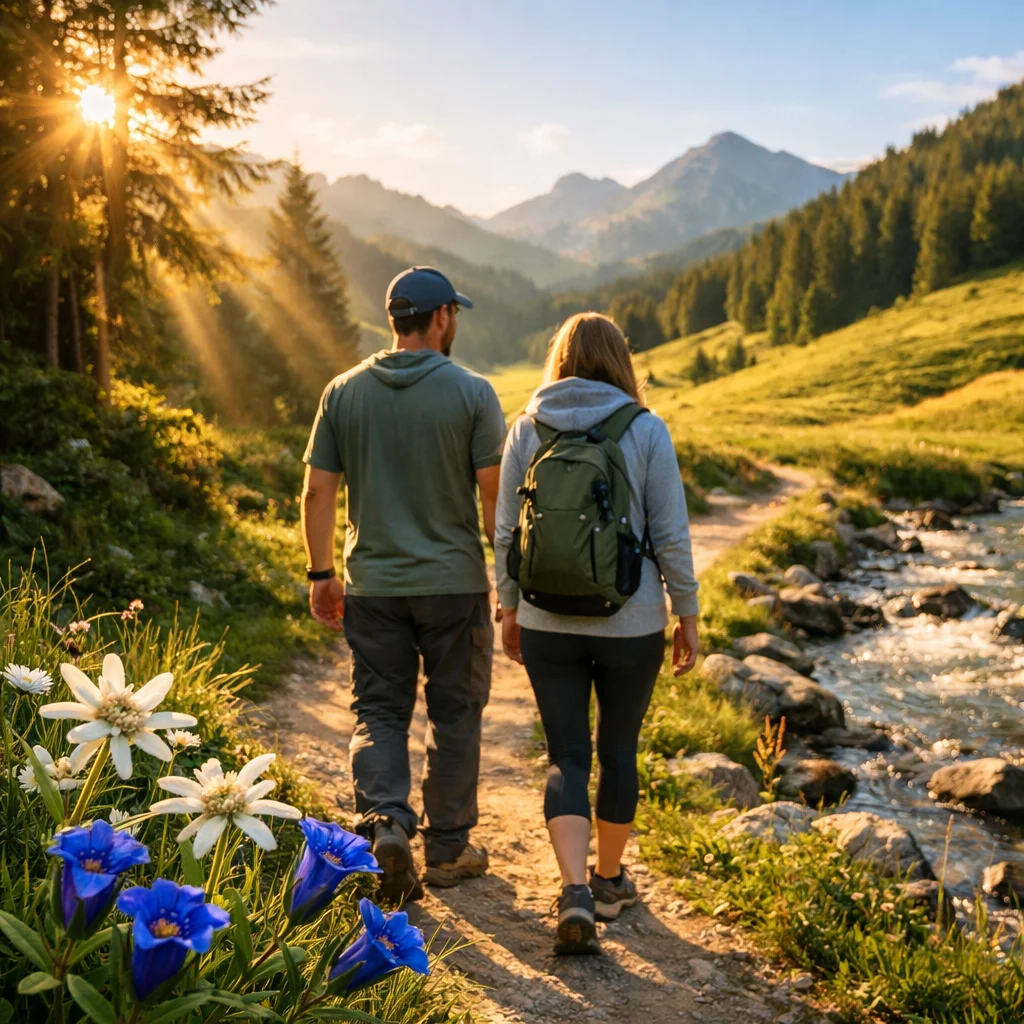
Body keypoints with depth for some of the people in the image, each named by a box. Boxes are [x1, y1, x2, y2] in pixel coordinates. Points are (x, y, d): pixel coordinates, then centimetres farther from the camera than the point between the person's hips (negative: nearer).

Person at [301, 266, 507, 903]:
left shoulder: (345, 392, 2)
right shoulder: (472, 393, -7)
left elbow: (318, 492, 2)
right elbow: (496, 495, -9)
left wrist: (321, 574, 10)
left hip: (373, 586, 2)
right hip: (454, 583, -2)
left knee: (380, 711, 11)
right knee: (455, 714, 11)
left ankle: (385, 820, -10)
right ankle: (448, 848, 21)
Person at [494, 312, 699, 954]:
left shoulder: (527, 431, -1)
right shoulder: (647, 431, -7)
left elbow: (506, 531, 2)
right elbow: (671, 534, -6)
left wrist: (509, 609, 13)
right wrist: (688, 615, 4)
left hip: (547, 624, 1)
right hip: (631, 625, -1)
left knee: (567, 758, 8)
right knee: (619, 750, 16)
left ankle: (575, 891, -7)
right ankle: (610, 882, 31)